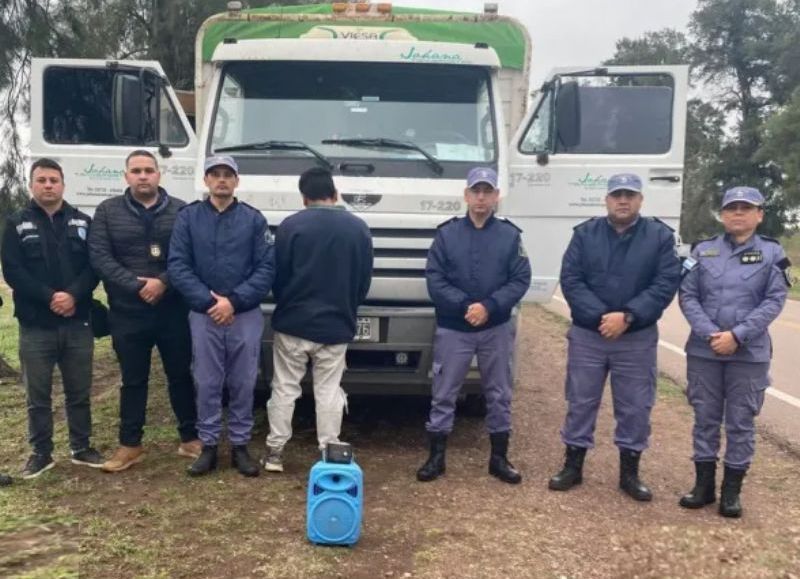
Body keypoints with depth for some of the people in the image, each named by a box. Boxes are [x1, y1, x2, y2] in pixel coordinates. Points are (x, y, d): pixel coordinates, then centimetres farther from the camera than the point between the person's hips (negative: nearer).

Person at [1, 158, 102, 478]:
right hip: (35, 326, -1)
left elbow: (94, 266, 0)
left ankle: (82, 448, 22)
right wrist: (49, 297, -17)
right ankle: (41, 453, 19)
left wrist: (74, 295, -17)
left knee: (80, 392, 10)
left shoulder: (82, 222, 9)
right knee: (38, 395, 6)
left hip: (77, 323, 1)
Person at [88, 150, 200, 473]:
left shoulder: (180, 211, 3)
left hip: (173, 311, 0)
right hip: (127, 313, 1)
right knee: (133, 381, 11)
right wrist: (136, 286, -15)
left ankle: (190, 438, 23)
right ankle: (130, 444, 22)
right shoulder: (107, 212, 5)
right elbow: (99, 257, -5)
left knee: (180, 376, 10)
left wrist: (164, 282, -18)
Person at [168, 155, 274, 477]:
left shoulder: (254, 219, 4)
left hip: (246, 315, 0)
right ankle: (209, 446, 18)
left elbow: (267, 268, -3)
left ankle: (240, 446, 18)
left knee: (243, 384, 6)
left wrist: (234, 301, -14)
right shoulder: (188, 217, 4)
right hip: (203, 315, 0)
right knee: (207, 384, 6)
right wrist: (208, 302, -13)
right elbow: (177, 266, -3)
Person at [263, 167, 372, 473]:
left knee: (284, 389, 9)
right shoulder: (359, 228, 2)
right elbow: (364, 280, 7)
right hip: (336, 325, 2)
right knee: (329, 392, 8)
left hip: (293, 322, -1)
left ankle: (274, 453, 14)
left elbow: (278, 276, -2)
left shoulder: (291, 225, -7)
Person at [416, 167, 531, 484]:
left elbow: (521, 279, -4)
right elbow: (434, 279, -5)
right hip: (453, 329, -1)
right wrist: (464, 306, -18)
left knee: (499, 394, 10)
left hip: (497, 329, 1)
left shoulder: (510, 235, 2)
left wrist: (489, 306, -17)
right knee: (443, 394, 4)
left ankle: (499, 458, 23)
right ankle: (436, 457, 17)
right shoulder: (447, 233, 1)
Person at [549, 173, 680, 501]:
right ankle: (573, 466, 22)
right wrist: (600, 316, -18)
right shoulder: (585, 234, 1)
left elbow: (666, 285, -9)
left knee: (635, 407, 7)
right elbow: (570, 280, -6)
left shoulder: (660, 236, -1)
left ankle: (630, 472, 22)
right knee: (580, 402, 8)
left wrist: (627, 317, -20)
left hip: (638, 339, 0)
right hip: (587, 335, 1)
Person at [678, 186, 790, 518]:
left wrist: (737, 335, -15)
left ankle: (732, 490, 17)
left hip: (750, 353, -1)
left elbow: (774, 301, -5)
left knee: (741, 422, 5)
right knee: (705, 418, 9)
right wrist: (709, 333, -13)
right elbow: (687, 295, 1)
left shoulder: (772, 253, 2)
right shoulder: (703, 250, 5)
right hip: (704, 351, 1)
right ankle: (704, 484, 21)